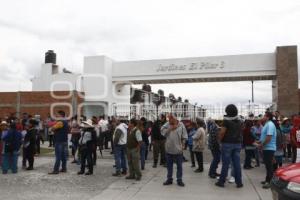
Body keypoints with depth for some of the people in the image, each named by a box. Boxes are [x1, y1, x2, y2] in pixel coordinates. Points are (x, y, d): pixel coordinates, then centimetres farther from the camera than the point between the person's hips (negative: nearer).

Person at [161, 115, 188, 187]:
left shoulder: (181, 125, -5)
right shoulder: (167, 124, 0)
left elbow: (184, 137, -2)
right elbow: (162, 132, -12)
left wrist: (182, 145, -5)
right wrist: (170, 128, -19)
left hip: (178, 150, -2)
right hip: (169, 149, 2)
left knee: (179, 166, 7)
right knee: (169, 165, 14)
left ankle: (179, 180, 19)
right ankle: (169, 179, 27)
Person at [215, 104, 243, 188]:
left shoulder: (226, 121, -11)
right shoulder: (239, 122, 7)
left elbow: (222, 132, -16)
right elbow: (240, 132, 9)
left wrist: (220, 139, -2)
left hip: (227, 144, -5)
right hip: (237, 144, 5)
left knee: (225, 163, 1)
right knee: (237, 164, 7)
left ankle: (221, 181, 9)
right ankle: (239, 182, 11)